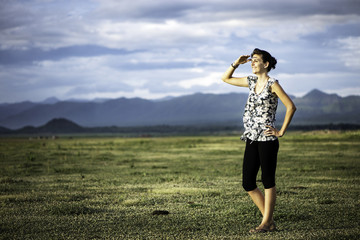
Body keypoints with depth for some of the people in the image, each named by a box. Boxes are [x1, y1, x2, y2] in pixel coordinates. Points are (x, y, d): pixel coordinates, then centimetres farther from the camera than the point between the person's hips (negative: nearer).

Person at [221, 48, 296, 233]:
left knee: (268, 181, 0)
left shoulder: (272, 84, -8)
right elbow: (225, 78, 23)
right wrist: (236, 63, 9)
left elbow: (291, 107, -12)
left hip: (267, 139, -8)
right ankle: (270, 221, 15)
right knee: (248, 183, 6)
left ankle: (266, 223, 7)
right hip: (251, 140, 8)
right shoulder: (252, 82, 13)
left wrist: (281, 132, -10)